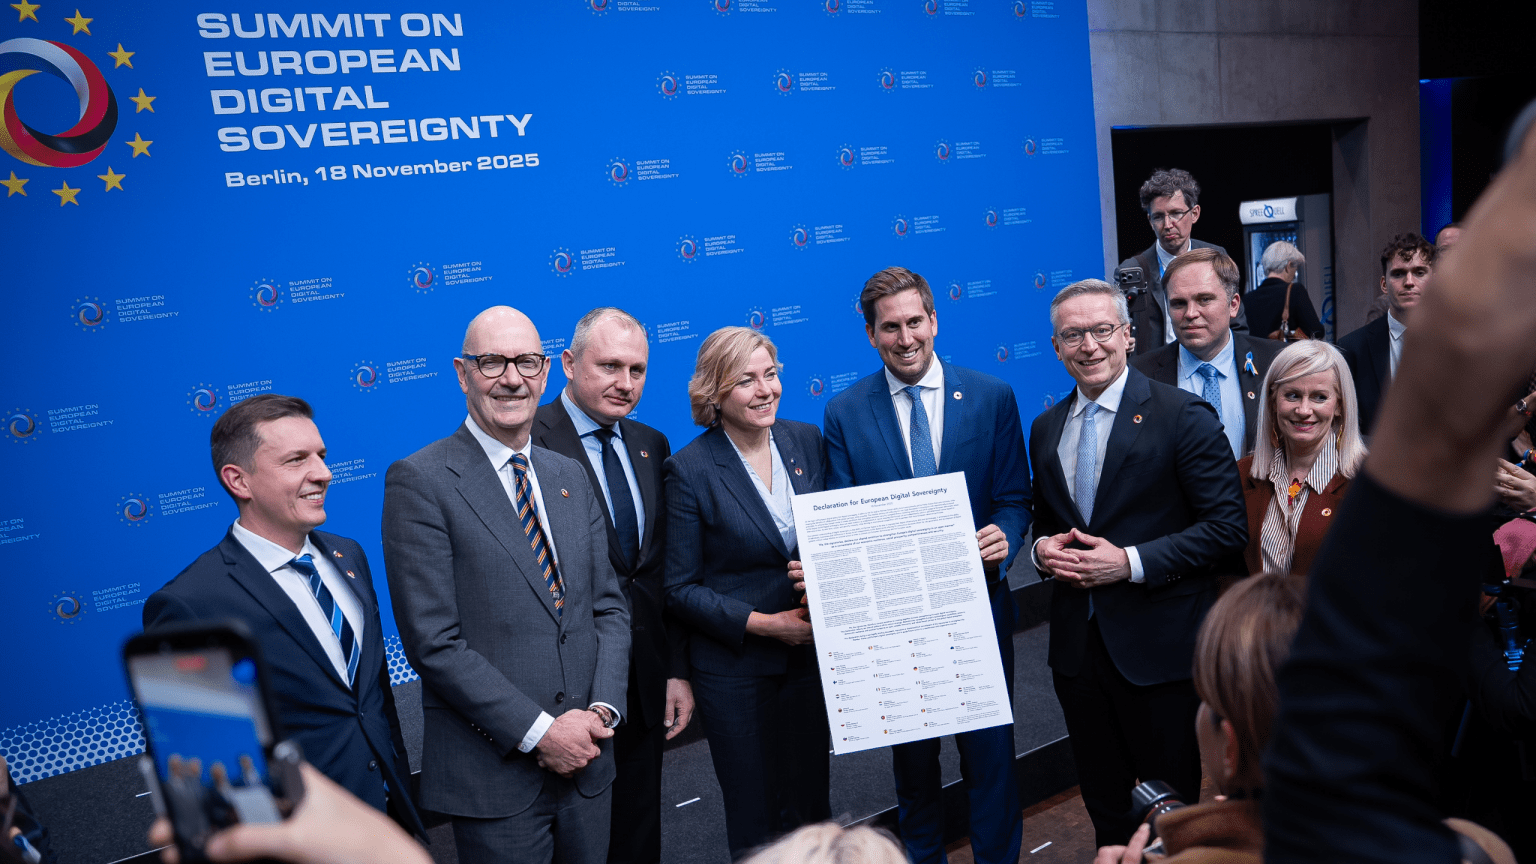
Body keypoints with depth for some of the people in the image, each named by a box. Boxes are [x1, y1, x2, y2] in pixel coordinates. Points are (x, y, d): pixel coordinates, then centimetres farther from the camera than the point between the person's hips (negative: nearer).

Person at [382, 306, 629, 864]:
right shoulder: (419, 481, -10)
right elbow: (432, 642, -15)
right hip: (494, 774, -5)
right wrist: (539, 732, -16)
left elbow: (609, 605, 9)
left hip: (587, 757, 6)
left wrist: (602, 710, -6)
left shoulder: (570, 475, 9)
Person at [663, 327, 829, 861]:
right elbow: (680, 588, -10)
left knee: (812, 806, 17)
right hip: (734, 669, -4)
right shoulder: (689, 470, -13)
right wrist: (763, 623, -18)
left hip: (810, 653, 4)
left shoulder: (807, 442, 0)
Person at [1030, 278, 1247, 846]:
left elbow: (1228, 526, -13)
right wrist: (1043, 549, -3)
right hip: (1077, 645, 5)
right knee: (1104, 808, 19)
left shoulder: (1182, 416, -10)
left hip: (1158, 647, -5)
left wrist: (1131, 562, -20)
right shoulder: (1046, 430, 8)